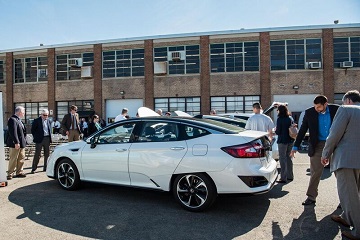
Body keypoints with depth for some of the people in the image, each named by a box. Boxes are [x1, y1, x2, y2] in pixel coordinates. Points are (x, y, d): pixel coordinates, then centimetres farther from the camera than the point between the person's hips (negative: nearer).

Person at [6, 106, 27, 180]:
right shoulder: (13, 120, -16)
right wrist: (16, 142, -25)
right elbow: (13, 132, -22)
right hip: (15, 144, -10)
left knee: (21, 159, 14)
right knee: (13, 160, 0)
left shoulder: (18, 120, 15)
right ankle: (10, 174, 11)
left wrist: (23, 142, 17)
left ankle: (19, 172, 23)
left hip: (21, 144, 10)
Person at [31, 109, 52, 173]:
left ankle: (45, 167, 18)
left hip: (47, 139, 5)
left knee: (47, 154, 8)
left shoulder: (48, 121, 12)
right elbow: (33, 130, 0)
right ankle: (33, 168, 5)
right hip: (40, 139, -5)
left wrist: (50, 136, 11)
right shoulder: (37, 121, -3)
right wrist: (35, 137, -2)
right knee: (37, 154, -3)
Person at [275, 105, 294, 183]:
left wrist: (275, 130, 5)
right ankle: (290, 176, 27)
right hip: (290, 140, 7)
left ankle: (283, 178, 1)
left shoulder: (279, 119, -14)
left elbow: (278, 132, -15)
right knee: (288, 157, 18)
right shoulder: (290, 118, 7)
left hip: (282, 141, -7)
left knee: (282, 158, -1)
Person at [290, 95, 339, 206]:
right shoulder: (309, 112, -6)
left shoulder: (336, 109, -6)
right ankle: (311, 197, 12)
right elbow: (302, 130, -1)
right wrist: (295, 147, -2)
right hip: (318, 145, 0)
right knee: (315, 172, 2)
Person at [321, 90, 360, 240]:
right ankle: (346, 217, 37)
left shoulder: (345, 109, -7)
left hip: (346, 158, -8)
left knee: (348, 193, -2)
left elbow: (334, 135, -12)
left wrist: (326, 154, -2)